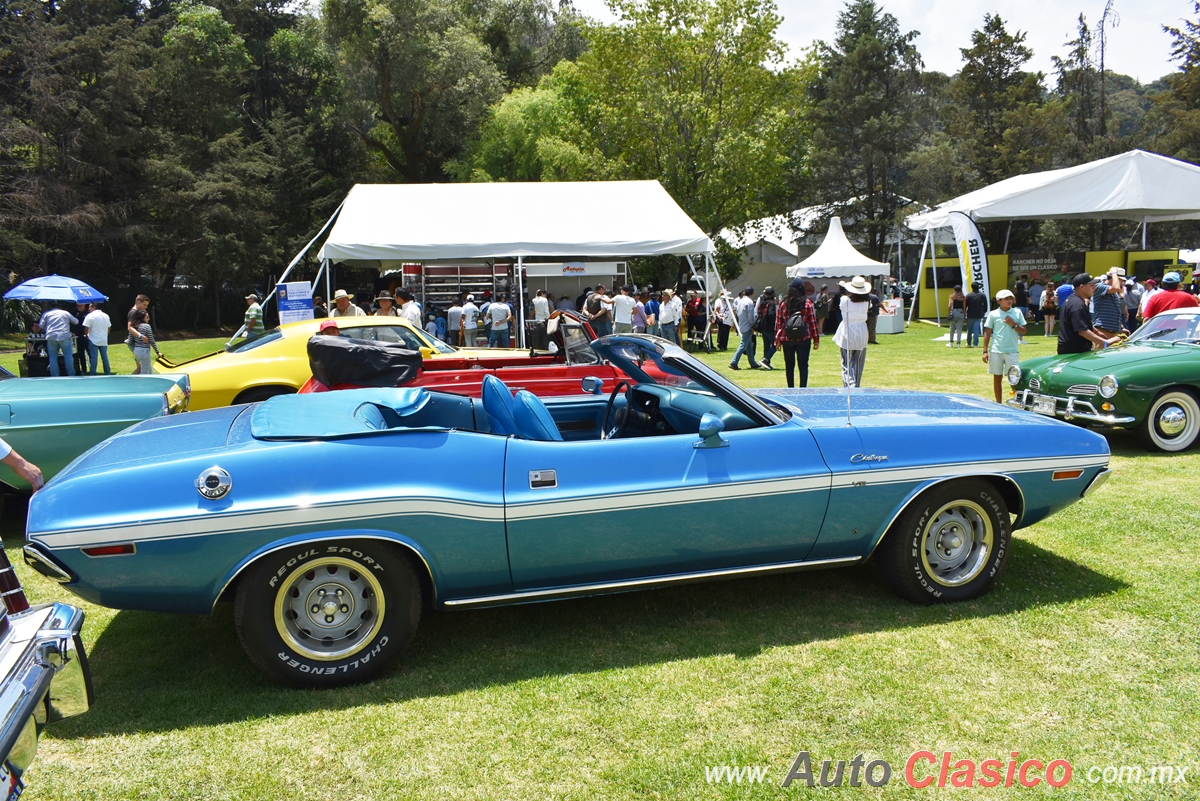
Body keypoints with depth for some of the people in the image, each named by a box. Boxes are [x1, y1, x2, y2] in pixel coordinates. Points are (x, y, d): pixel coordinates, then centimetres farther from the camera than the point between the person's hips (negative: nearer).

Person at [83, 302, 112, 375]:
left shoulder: (90, 316, -9)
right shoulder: (106, 316, 8)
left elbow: (86, 329, -12)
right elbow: (109, 328, 12)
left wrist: (86, 335, 5)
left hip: (93, 341, -5)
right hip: (104, 341, 5)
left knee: (93, 357, -1)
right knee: (105, 357, 11)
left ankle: (93, 374, 0)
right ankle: (108, 373, 15)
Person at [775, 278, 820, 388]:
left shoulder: (783, 303, 0)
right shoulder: (807, 303, -3)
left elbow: (778, 322, 2)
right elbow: (813, 322, -1)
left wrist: (778, 339, 9)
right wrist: (816, 339, 5)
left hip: (787, 339, 1)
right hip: (804, 339, -1)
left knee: (789, 366, 11)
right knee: (803, 365, 2)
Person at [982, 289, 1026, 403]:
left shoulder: (1017, 312, 4)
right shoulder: (993, 314, 1)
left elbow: (1023, 331, 5)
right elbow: (987, 333, 3)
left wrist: (1013, 324, -12)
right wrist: (985, 351, -1)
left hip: (1012, 351, 0)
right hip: (996, 351, 0)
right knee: (997, 377, 7)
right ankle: (998, 404, 16)